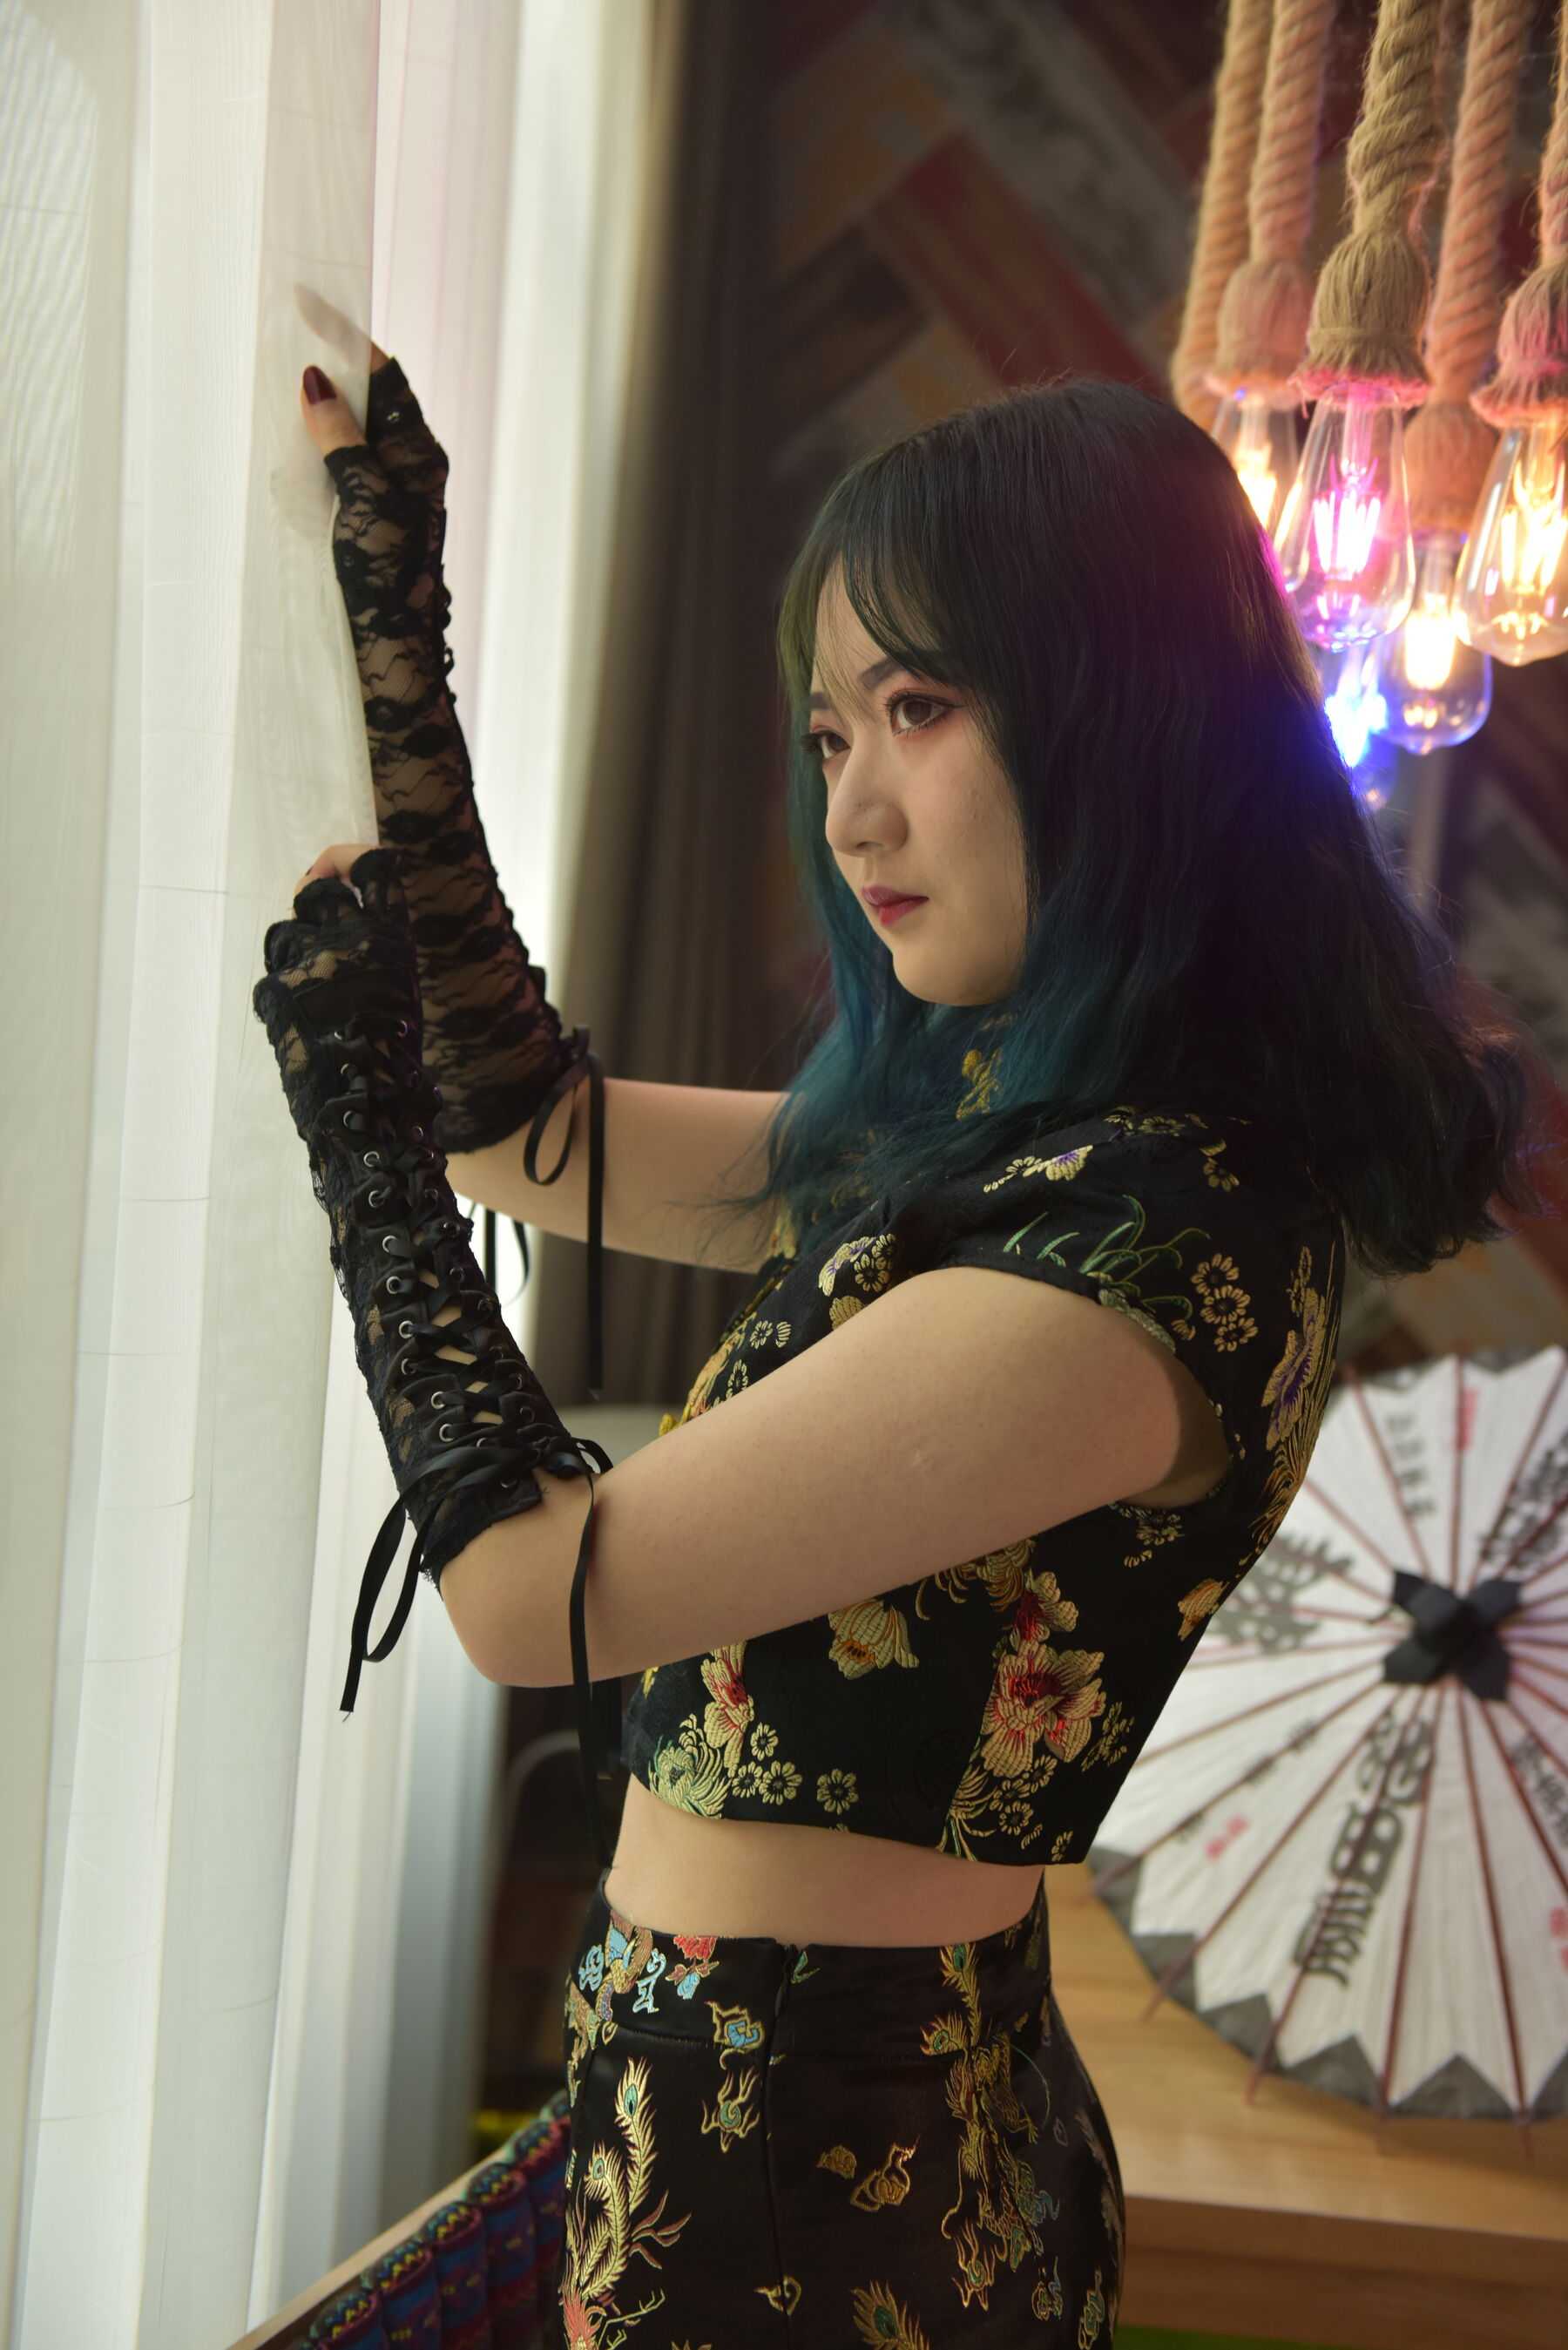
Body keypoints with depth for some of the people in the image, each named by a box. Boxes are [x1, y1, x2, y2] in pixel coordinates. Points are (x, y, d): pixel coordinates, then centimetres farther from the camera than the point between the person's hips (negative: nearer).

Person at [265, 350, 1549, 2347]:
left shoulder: (1146, 1237, -26)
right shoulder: (978, 1136, 1)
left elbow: (529, 1595, -24)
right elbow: (532, 1121, 10)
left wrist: (360, 1130, -13)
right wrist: (390, 605, 10)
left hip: (798, 2184, -8)